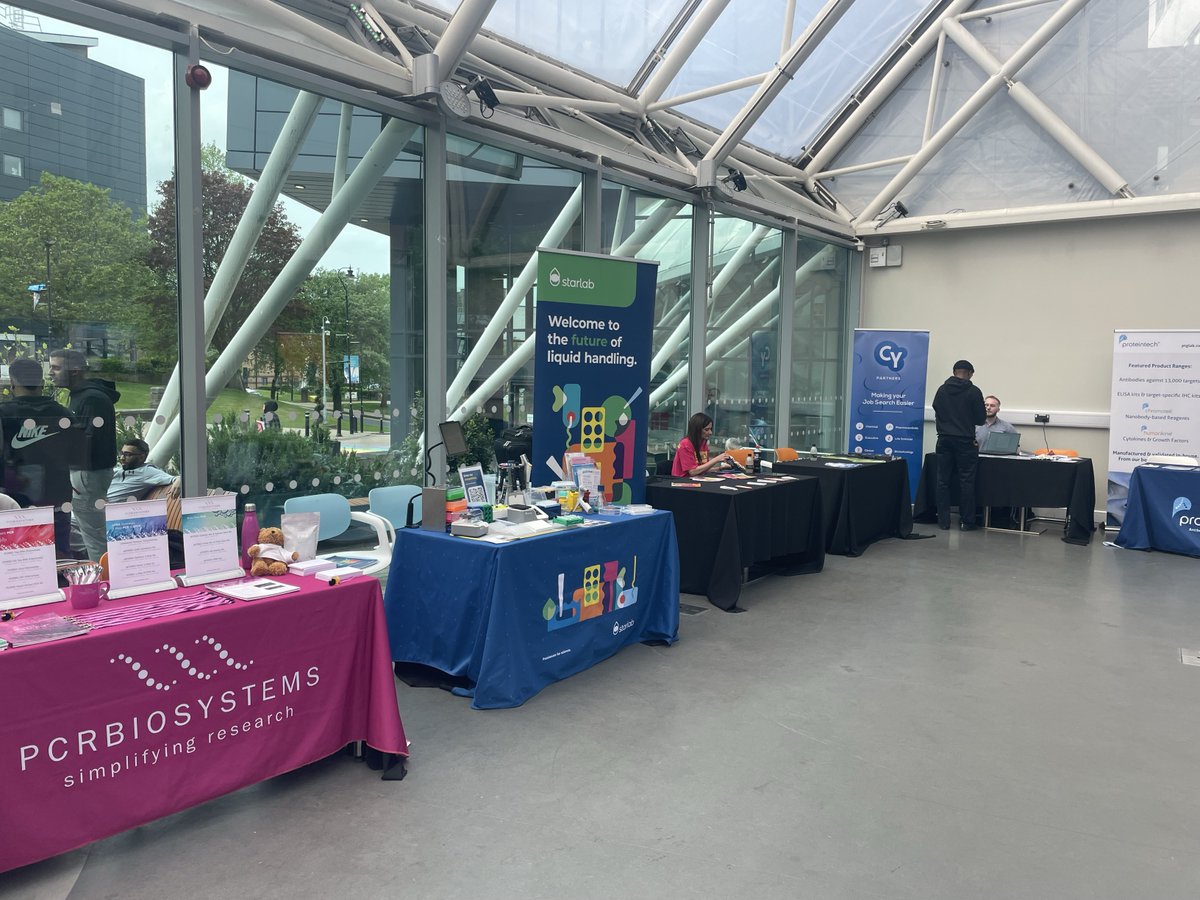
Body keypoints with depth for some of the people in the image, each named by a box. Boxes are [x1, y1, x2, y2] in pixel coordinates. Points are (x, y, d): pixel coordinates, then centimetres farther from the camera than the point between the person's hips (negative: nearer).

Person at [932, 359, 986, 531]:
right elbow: (981, 419, -2)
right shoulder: (973, 391, -6)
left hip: (944, 440, 3)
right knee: (966, 481, 2)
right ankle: (967, 521, 4)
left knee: (943, 481, 6)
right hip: (965, 441, -3)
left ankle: (943, 521, 6)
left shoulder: (941, 390, 4)